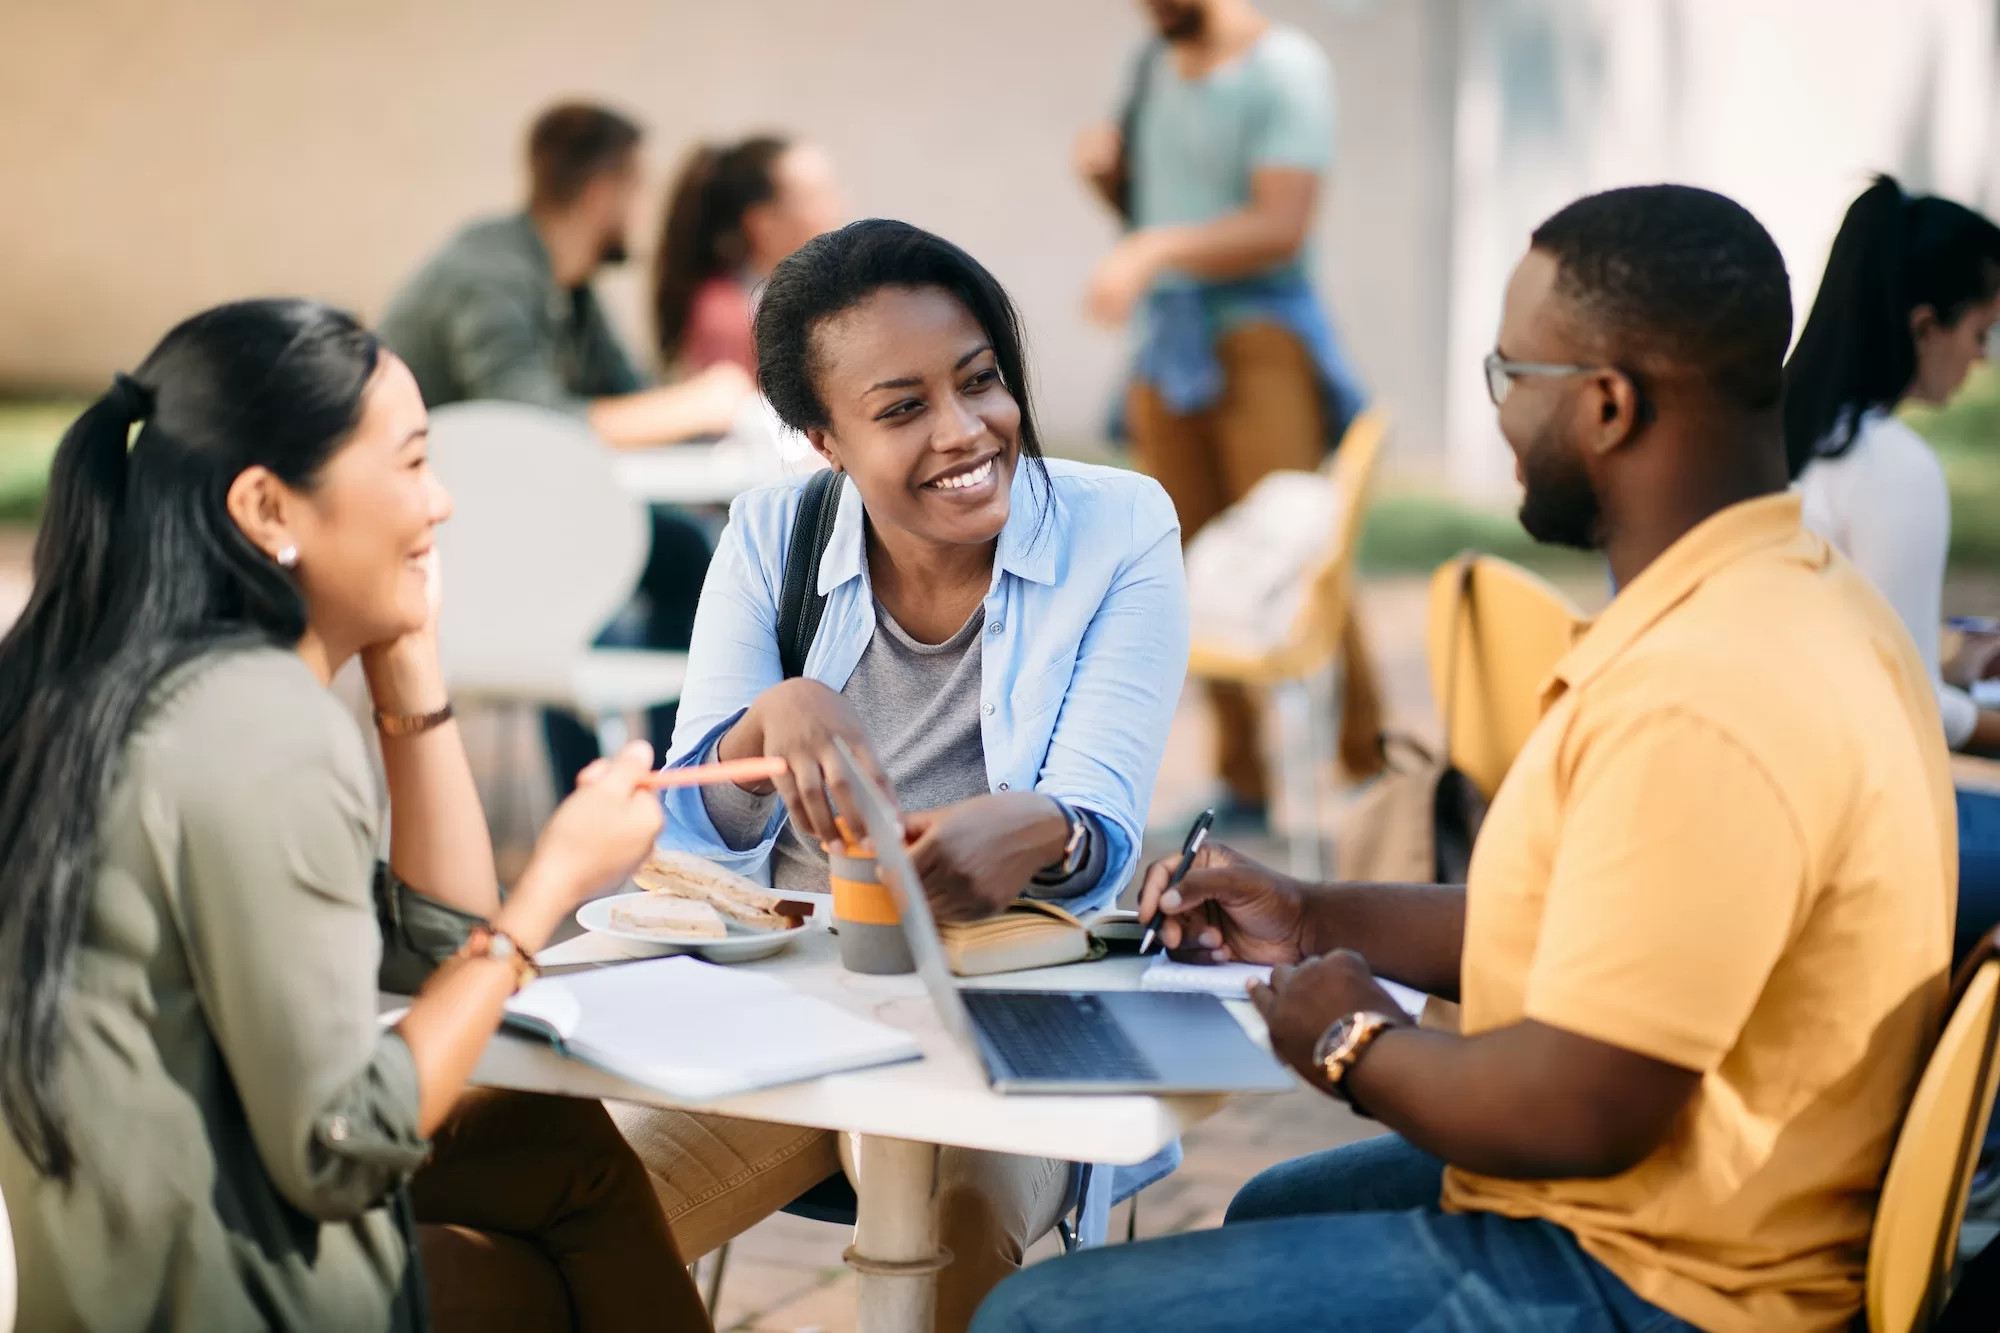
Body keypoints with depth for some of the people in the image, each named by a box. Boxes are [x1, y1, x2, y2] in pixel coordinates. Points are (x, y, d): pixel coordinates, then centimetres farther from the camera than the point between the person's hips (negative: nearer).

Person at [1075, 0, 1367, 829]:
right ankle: (1245, 785, 12)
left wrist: (1155, 250, -28)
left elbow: (1282, 227, -18)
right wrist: (1108, 175, 2)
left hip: (1257, 334, -7)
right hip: (1166, 343, 7)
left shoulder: (1285, 68, -8)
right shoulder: (1156, 67, 14)